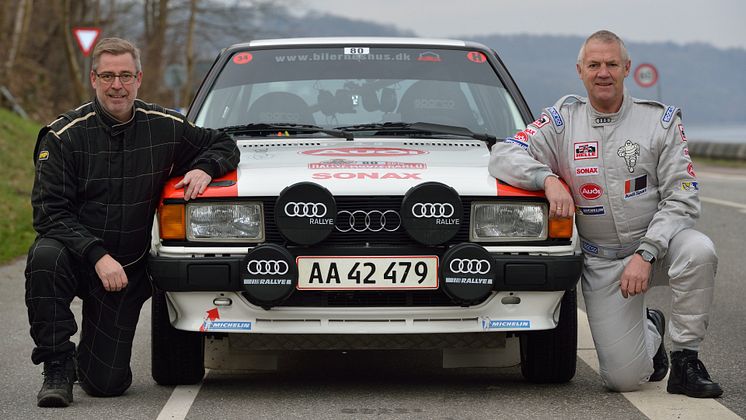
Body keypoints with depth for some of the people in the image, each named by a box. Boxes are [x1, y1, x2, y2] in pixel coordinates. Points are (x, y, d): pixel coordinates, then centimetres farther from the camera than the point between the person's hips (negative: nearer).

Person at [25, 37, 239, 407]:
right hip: (76, 256, -2)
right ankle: (58, 367, -21)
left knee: (107, 384, -4)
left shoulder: (164, 127, 0)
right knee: (45, 258, -39)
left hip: (128, 270, 2)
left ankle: (91, 354, 35)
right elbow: (50, 212, -15)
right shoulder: (63, 136, -10)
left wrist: (204, 169, -8)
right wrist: (98, 256, -26)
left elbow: (224, 145, 15)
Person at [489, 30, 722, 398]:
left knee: (698, 251, -37)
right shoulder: (563, 120, 2)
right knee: (623, 378, -10)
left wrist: (646, 254, -20)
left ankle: (686, 361, -17)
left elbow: (681, 199, -7)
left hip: (656, 244, 0)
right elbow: (503, 156, -5)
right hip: (602, 263, 0)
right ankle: (649, 330, 28)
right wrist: (548, 180, -24)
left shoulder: (660, 120, -2)